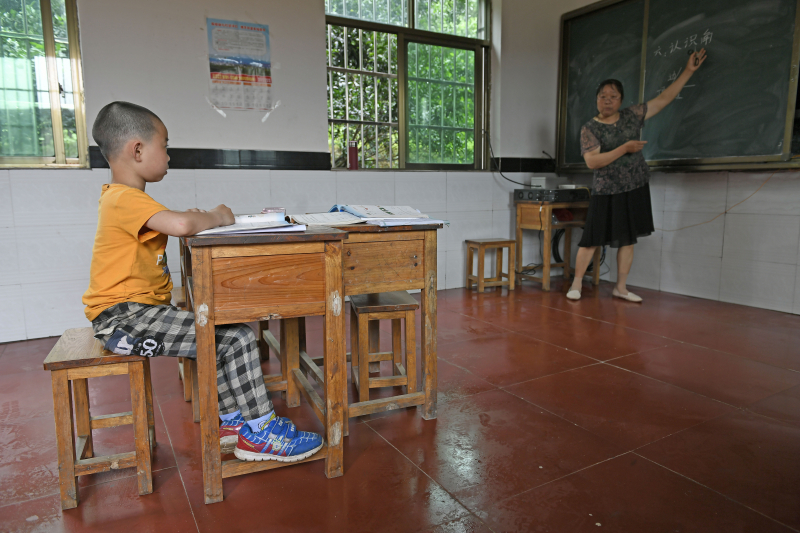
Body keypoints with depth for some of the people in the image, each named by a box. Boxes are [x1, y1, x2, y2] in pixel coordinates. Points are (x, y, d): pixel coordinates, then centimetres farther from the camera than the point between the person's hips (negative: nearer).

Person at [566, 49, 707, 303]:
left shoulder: (632, 116, 6)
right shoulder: (590, 128, -6)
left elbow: (663, 98, 11)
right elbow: (592, 161, -18)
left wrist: (688, 70, 10)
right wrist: (625, 148, -18)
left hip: (635, 189, 4)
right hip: (606, 192, -4)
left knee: (628, 239, 7)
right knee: (592, 238, -3)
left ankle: (621, 287, 17)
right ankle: (576, 284, 8)